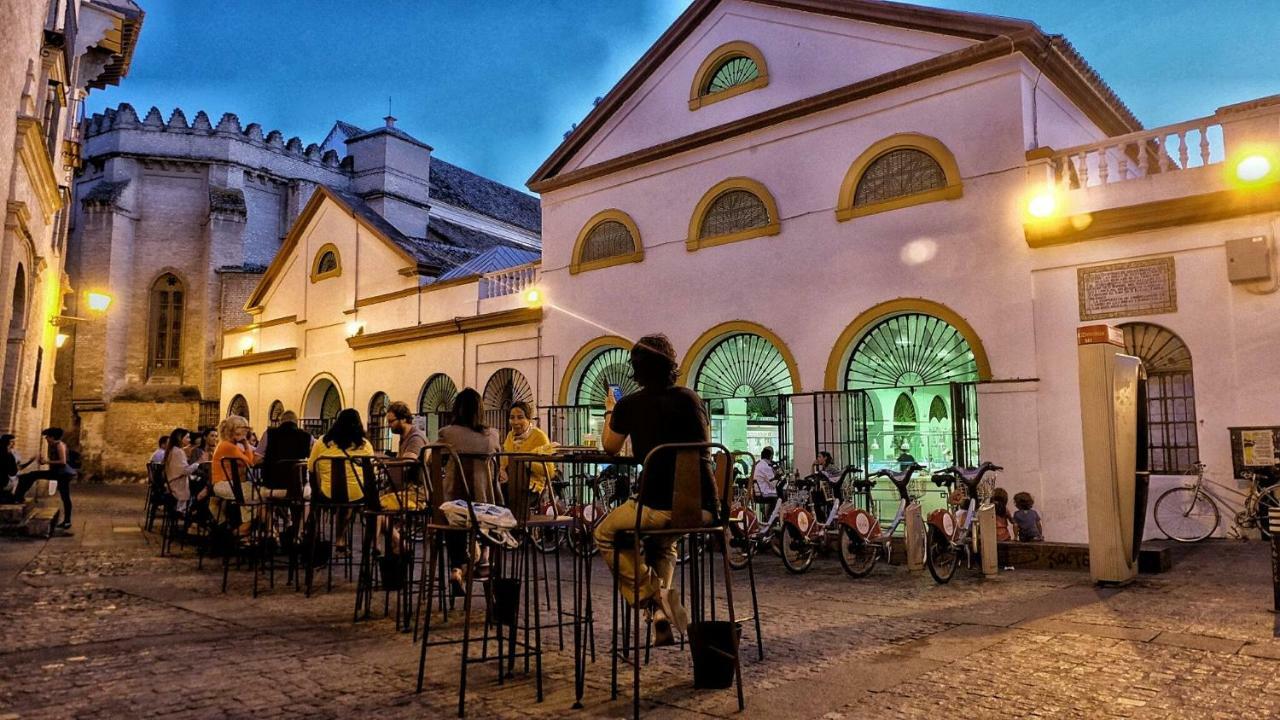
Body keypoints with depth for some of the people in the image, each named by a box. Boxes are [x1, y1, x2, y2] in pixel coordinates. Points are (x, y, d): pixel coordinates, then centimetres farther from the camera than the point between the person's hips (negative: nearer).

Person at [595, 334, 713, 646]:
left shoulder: (630, 405, -1)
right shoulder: (691, 398, 7)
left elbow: (610, 448, 17)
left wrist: (610, 412, 33)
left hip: (659, 507, -4)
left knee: (606, 534, 22)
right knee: (664, 541, 35)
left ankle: (652, 597, 8)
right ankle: (662, 598, 24)